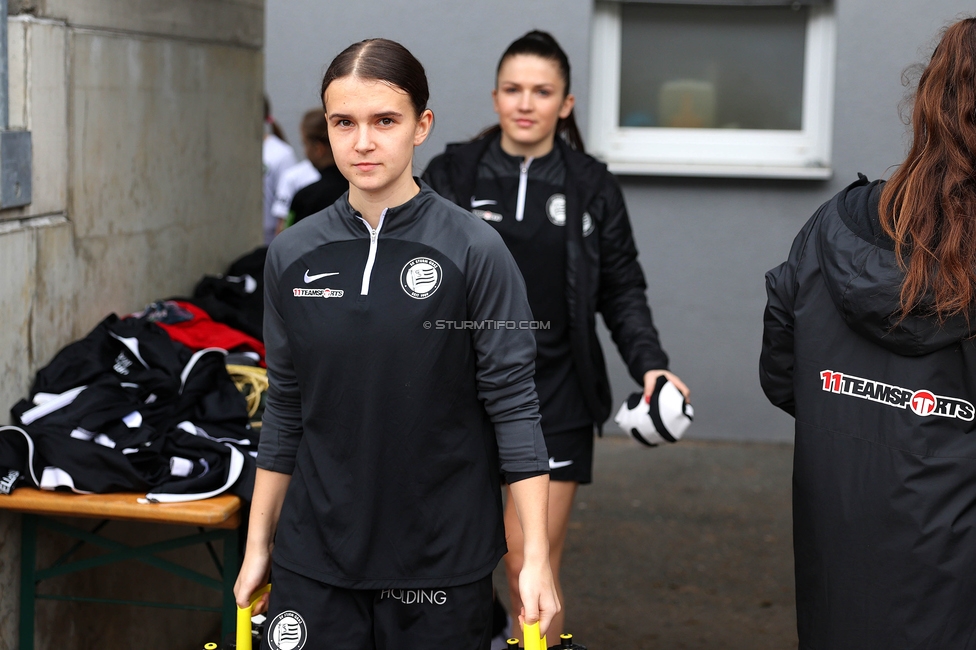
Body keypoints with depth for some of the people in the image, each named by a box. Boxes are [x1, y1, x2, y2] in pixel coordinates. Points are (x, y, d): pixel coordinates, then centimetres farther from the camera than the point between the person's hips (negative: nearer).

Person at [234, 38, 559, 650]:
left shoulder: (475, 250, -8)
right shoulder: (293, 255, 3)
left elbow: (514, 404, -7)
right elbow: (285, 410, 10)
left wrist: (537, 558, -10)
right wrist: (258, 545, 11)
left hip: (442, 562, -3)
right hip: (314, 558, 3)